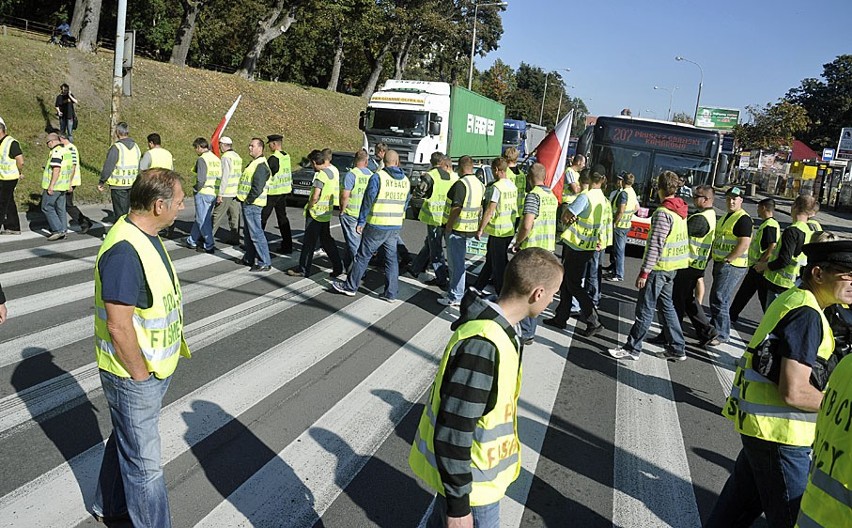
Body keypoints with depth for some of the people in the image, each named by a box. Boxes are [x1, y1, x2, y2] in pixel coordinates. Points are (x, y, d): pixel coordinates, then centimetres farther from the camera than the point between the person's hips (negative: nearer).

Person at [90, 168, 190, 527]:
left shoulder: (147, 236, 4)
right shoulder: (125, 251, -28)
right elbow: (118, 326, -28)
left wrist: (153, 369, 16)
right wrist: (141, 376, -16)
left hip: (154, 368, 10)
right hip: (134, 377, -10)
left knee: (126, 441, 28)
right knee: (144, 464, 6)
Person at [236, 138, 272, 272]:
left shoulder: (261, 165, -18)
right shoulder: (254, 163, 17)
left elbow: (257, 188, -24)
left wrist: (248, 200, -16)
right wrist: (243, 199, 17)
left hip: (252, 204, -11)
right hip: (247, 203, 11)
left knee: (256, 233, -9)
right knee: (248, 233, 19)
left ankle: (265, 263, -6)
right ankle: (249, 258, 31)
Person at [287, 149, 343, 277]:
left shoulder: (321, 174, -22)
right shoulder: (334, 170, 5)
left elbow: (315, 196, -28)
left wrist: (309, 206, -12)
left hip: (316, 213, -9)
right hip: (327, 213, 9)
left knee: (309, 242, 3)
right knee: (326, 240, 18)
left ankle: (303, 269, 13)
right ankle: (337, 266, 18)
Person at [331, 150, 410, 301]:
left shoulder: (378, 177, -11)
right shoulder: (406, 180, 6)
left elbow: (368, 201, -10)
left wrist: (361, 222, -4)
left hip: (376, 226, -5)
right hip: (395, 227, 5)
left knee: (363, 256, 6)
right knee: (391, 259, 10)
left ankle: (350, 287, 16)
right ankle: (391, 293, 13)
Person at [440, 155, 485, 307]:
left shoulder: (461, 184, -18)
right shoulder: (479, 184, 9)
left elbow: (456, 208, -23)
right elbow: (480, 207, 15)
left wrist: (448, 227, -14)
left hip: (457, 228, -9)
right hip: (470, 228, 9)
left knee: (456, 264, -2)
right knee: (459, 262, 19)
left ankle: (455, 297, 5)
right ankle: (453, 290, 30)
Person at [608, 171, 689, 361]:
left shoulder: (663, 213, -20)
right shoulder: (680, 210, 9)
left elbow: (655, 246, -22)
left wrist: (644, 272, -19)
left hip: (659, 267, -9)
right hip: (671, 267, 9)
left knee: (645, 309, -2)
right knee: (666, 306, 17)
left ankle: (632, 349, 6)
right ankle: (677, 348, 22)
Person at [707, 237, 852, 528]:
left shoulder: (791, 298, 8)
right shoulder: (806, 315, -21)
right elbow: (794, 392, -25)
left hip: (758, 422, 9)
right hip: (780, 432, -9)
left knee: (744, 497, 23)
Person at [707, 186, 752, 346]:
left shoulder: (743, 219, -13)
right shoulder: (726, 217, 17)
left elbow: (744, 244, -22)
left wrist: (727, 260, -19)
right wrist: (713, 254, 14)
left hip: (732, 266, -10)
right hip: (720, 264, 10)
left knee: (720, 300, -10)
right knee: (715, 298, 17)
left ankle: (721, 334, -2)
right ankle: (714, 327, 29)